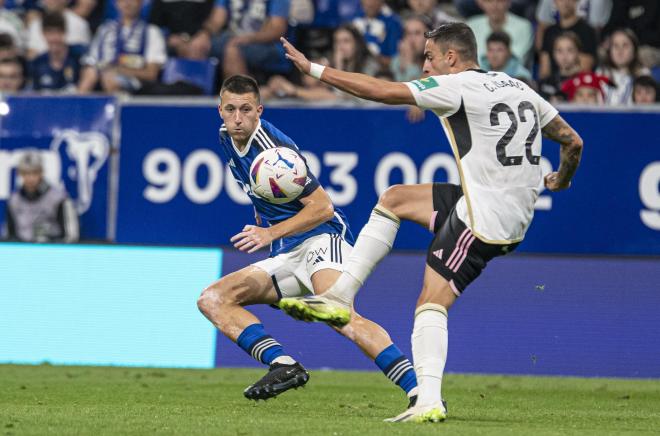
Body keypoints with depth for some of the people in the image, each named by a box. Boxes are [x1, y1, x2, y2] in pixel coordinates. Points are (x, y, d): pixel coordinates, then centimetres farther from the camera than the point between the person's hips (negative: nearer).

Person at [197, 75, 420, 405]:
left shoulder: (274, 148, -16)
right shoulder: (226, 139, 9)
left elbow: (322, 207, -16)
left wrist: (272, 233, -24)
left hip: (322, 238, -9)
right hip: (286, 257, 9)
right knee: (212, 300, -5)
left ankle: (418, 391, -44)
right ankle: (283, 365, -23)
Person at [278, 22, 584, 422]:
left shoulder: (457, 86, -11)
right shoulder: (520, 89, 12)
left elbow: (381, 91, -13)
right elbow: (573, 141, 15)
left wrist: (313, 68, -4)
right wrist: (561, 180, 36)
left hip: (484, 220, -9)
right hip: (516, 217, 9)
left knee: (432, 302, -7)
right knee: (395, 198, 17)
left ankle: (430, 401, -20)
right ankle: (340, 297, 15)